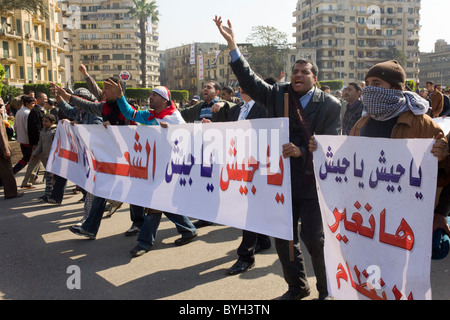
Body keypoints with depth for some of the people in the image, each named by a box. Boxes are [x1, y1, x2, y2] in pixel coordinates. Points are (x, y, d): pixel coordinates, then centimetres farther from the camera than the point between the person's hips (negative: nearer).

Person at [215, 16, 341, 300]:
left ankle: (327, 288, 26)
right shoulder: (278, 94, 5)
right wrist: (232, 45, -9)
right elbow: (249, 80, -1)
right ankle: (297, 286, 34)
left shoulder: (330, 104, -4)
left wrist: (301, 152, -22)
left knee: (314, 237, 1)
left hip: (313, 182, -4)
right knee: (283, 237, 13)